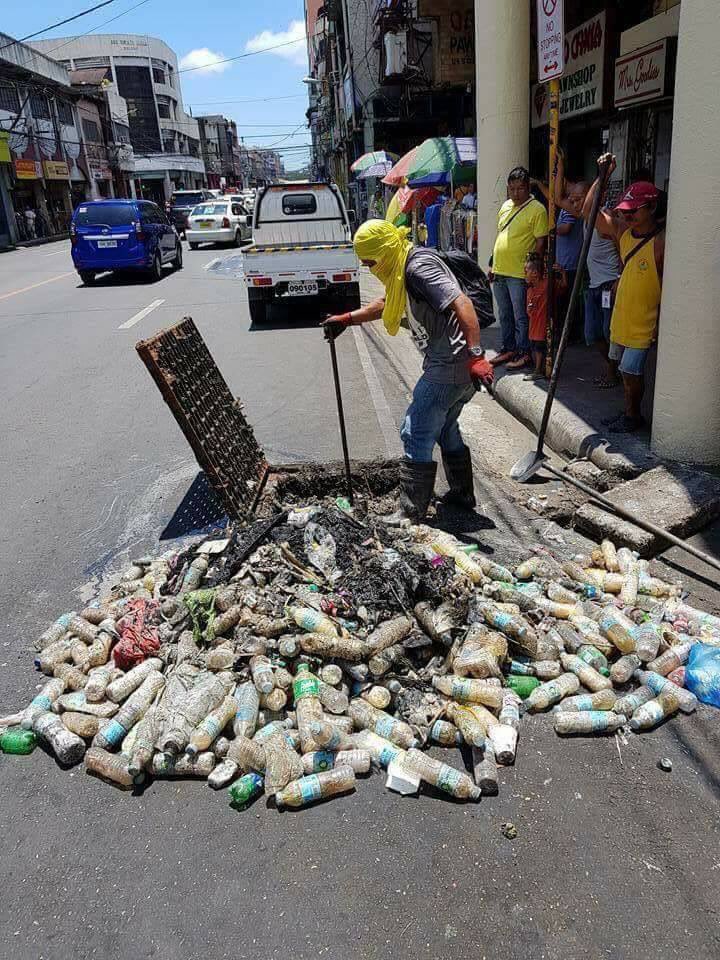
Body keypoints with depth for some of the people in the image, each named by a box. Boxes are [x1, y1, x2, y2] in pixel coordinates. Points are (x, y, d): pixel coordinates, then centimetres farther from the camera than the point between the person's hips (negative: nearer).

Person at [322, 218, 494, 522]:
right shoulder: (406, 267, 16)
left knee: (416, 435, -5)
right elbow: (386, 304, 33)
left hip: (448, 366, -11)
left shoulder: (418, 267, -17)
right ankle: (462, 495, 35)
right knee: (445, 429, 23)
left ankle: (412, 514, 1)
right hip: (457, 367, 11)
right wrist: (347, 319, 28)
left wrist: (476, 354, -34)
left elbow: (462, 303, -27)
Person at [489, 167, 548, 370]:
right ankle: (508, 349, 27)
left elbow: (541, 242, -11)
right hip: (499, 272, 7)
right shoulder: (506, 206, 13)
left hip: (519, 274, -7)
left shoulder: (537, 209, -9)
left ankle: (524, 353, 10)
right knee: (504, 315, 15)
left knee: (521, 317, 0)